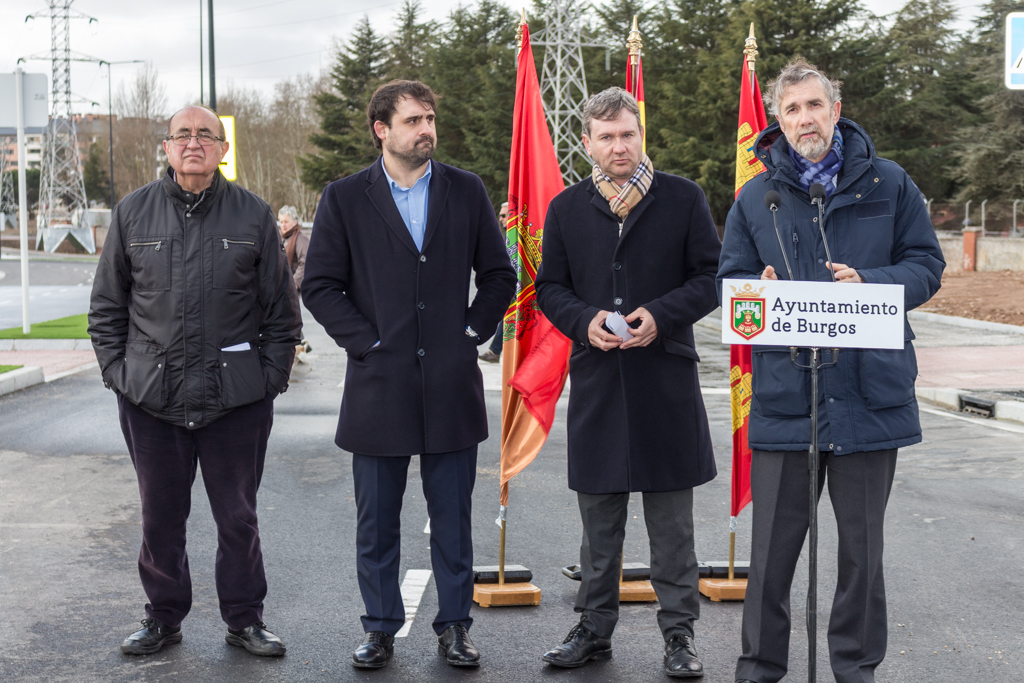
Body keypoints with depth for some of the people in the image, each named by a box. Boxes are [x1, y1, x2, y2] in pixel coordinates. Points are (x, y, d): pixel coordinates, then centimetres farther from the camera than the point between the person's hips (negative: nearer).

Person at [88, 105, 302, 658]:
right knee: (160, 515, 11)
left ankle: (244, 619, 22)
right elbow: (106, 306, 12)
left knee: (238, 514, 7)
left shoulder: (253, 216, 3)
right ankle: (163, 617, 27)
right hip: (151, 396, 1)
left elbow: (281, 310, 7)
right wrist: (116, 370, 3)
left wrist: (270, 376, 0)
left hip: (237, 398, -1)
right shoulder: (133, 213, 6)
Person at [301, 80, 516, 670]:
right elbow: (320, 285, 1)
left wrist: (471, 332, 0)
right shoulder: (344, 199, 1)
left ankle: (455, 625, 21)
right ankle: (381, 628, 22)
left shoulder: (467, 191, 5)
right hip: (379, 386, -1)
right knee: (377, 522, 8)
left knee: (453, 518, 9)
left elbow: (500, 275, 10)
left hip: (452, 386, 1)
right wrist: (365, 341, -6)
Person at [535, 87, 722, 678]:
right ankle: (595, 628, 24)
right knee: (599, 517, 11)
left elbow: (712, 276, 1)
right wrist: (584, 321, -9)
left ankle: (680, 633, 17)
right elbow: (550, 289, 11)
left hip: (667, 382, -2)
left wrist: (661, 315, -14)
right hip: (597, 382, 2)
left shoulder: (684, 198, 1)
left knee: (672, 521, 5)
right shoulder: (567, 209, 8)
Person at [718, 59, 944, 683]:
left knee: (862, 543, 10)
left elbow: (927, 265, 5)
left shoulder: (888, 182, 6)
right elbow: (729, 279, 10)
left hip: (870, 392, 0)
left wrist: (870, 282, -14)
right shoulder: (756, 197, 9)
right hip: (784, 393, 0)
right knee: (773, 543, 5)